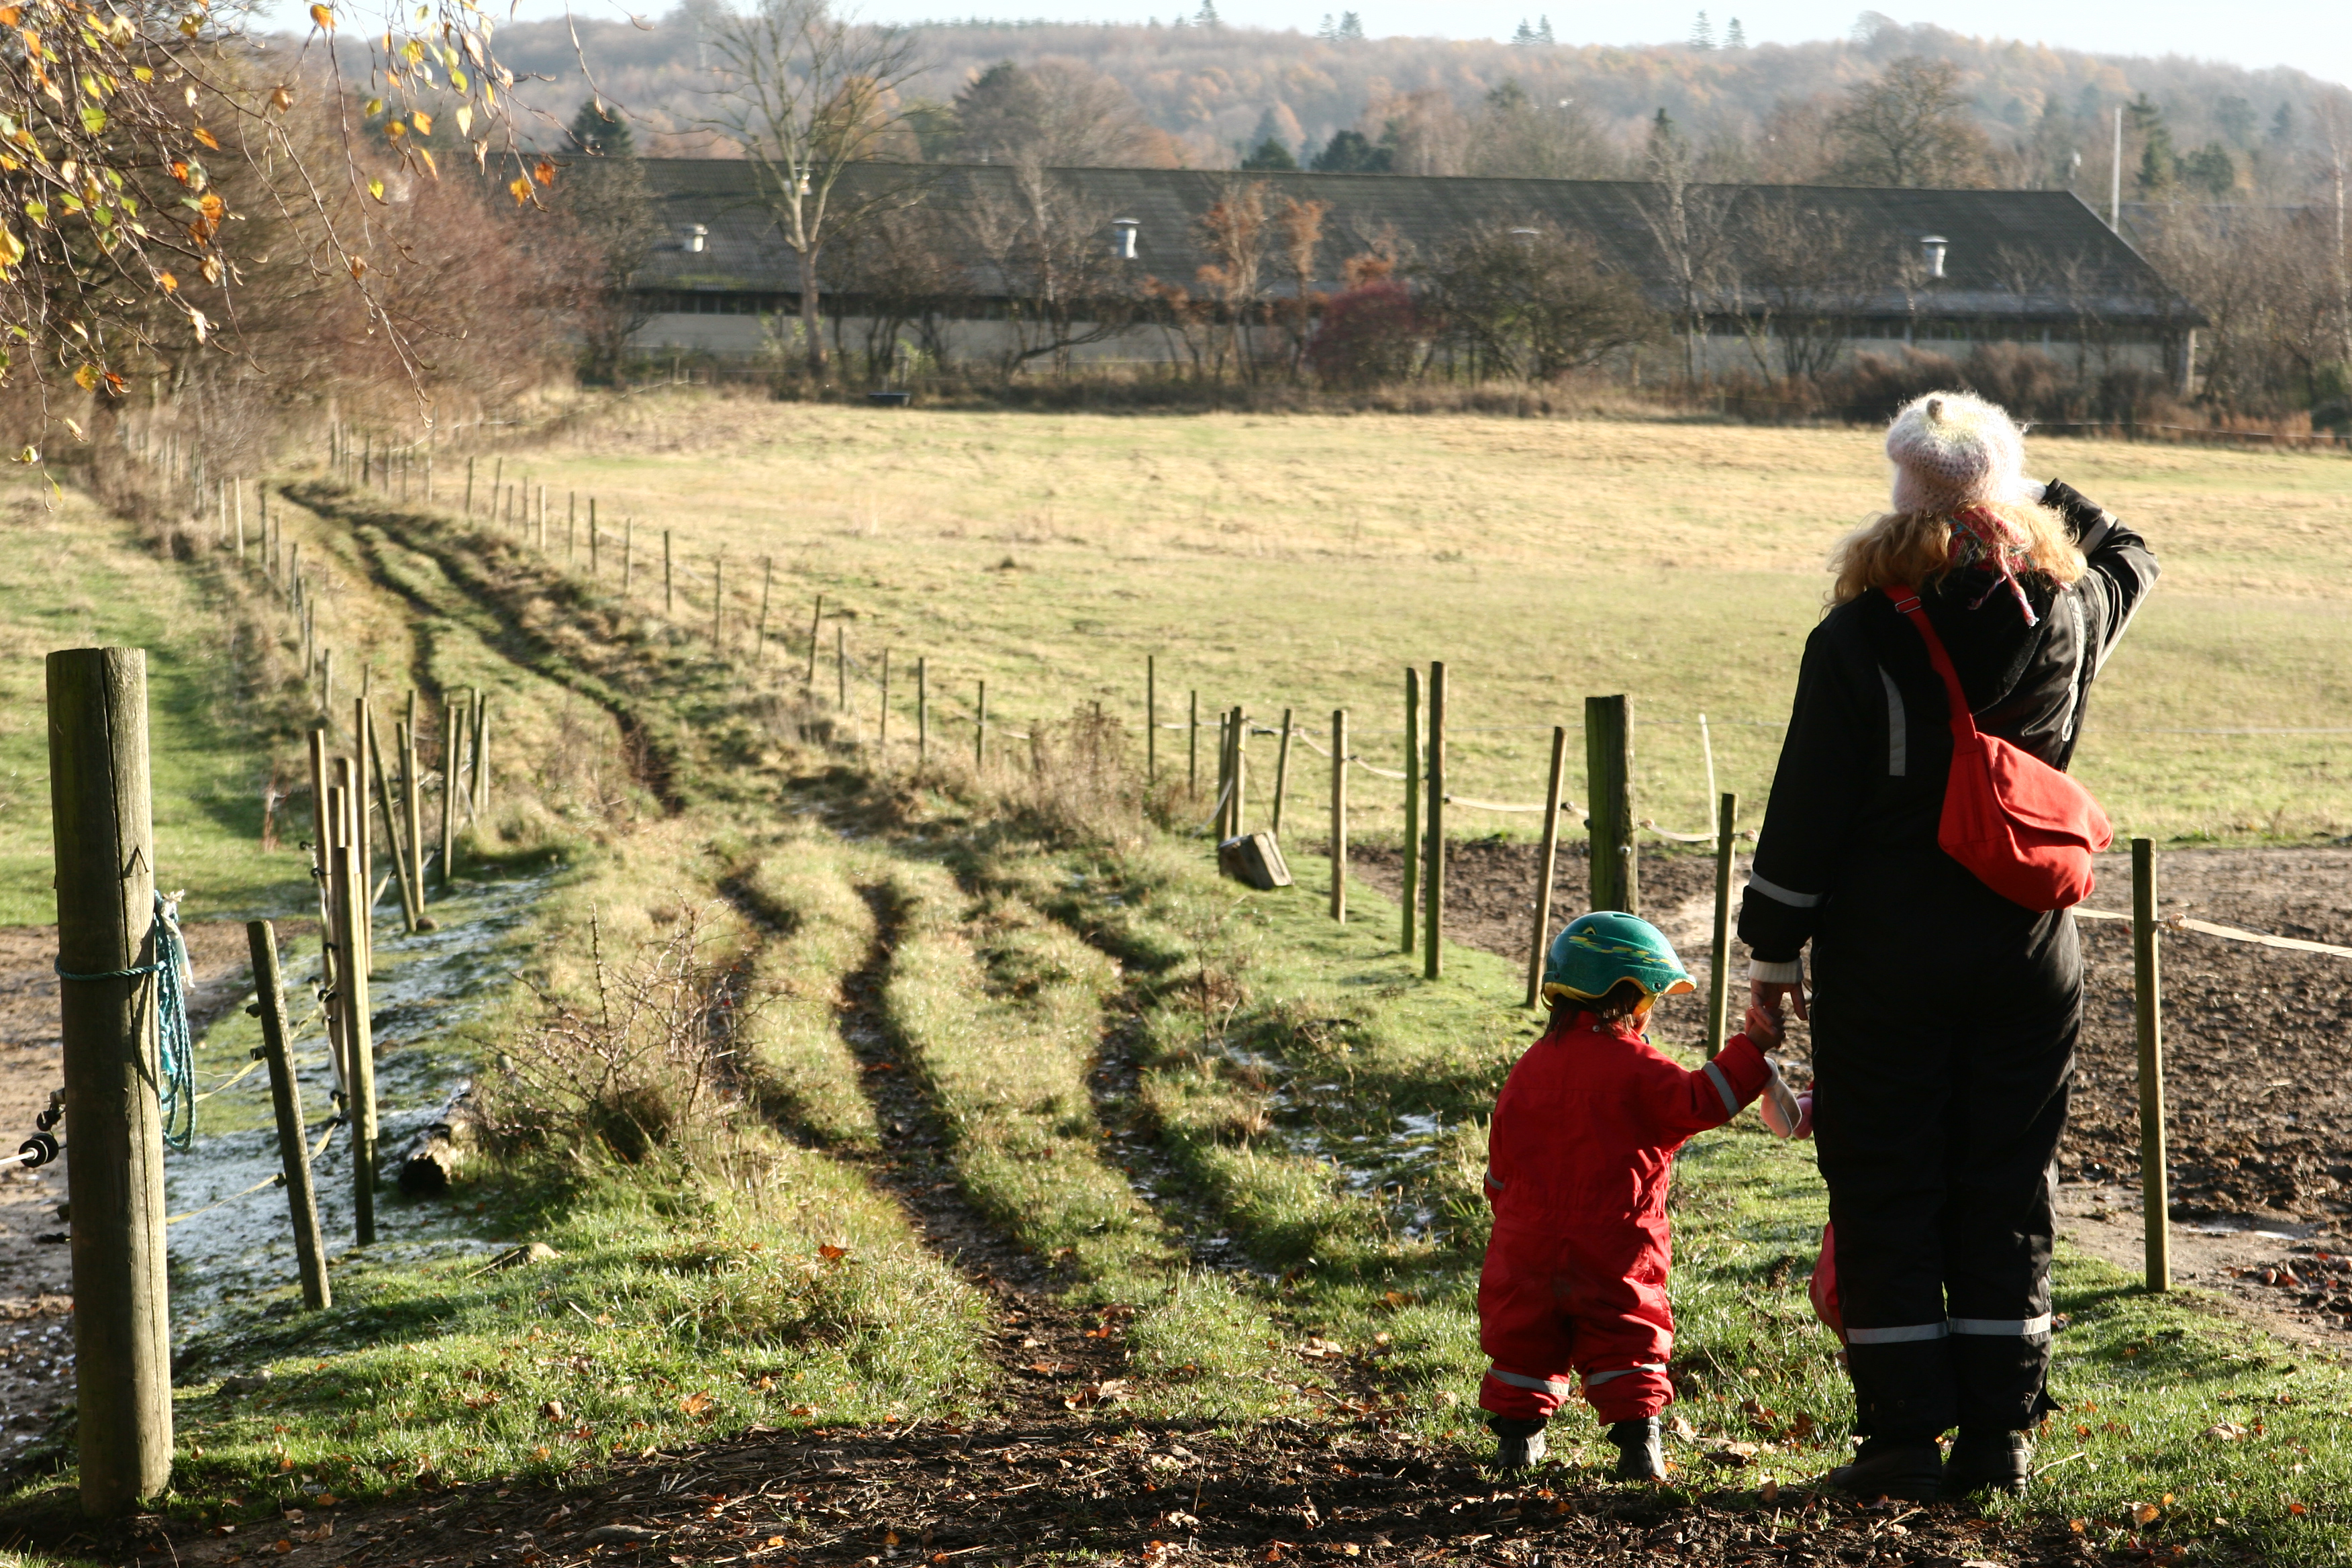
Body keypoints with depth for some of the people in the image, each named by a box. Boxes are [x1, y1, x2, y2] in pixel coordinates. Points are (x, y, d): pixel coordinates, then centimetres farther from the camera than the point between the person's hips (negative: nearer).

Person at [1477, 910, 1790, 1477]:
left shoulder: (1530, 1067, 10)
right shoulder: (1632, 1065, -9)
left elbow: (1500, 1169, 15)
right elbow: (1699, 1102, -14)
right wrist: (1750, 1049, -9)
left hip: (1529, 1249, 4)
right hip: (1614, 1251, -4)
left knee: (1526, 1343, 15)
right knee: (1627, 1344, 5)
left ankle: (1517, 1431, 15)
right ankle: (1637, 1441, -1)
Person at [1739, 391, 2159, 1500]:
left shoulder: (1858, 636, -10)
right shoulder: (2068, 610, 0)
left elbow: (1808, 810, -8)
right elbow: (2128, 555, 25)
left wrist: (1775, 951, 1)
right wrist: (2031, 492, 28)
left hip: (1886, 960, -3)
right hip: (2029, 955, 3)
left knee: (1884, 1199, 6)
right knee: (2007, 1199, 11)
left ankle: (1907, 1437, 7)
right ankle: (1999, 1437, 15)